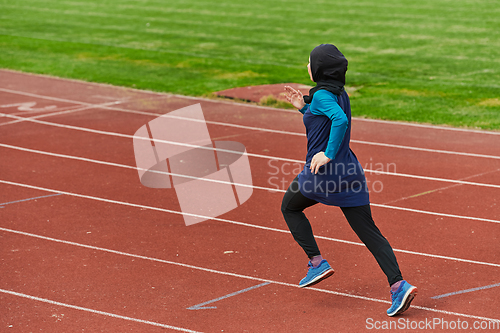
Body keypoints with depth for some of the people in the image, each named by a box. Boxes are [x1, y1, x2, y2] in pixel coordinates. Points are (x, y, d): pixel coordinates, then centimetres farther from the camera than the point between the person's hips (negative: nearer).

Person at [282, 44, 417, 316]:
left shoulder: (321, 95, -12)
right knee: (368, 230, 4)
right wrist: (304, 107, 22)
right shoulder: (340, 93, 14)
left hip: (323, 171, -7)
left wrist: (328, 154, -25)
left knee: (290, 207, 20)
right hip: (349, 170, 7)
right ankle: (398, 284, -10)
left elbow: (340, 121, -30)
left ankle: (317, 262, 11)